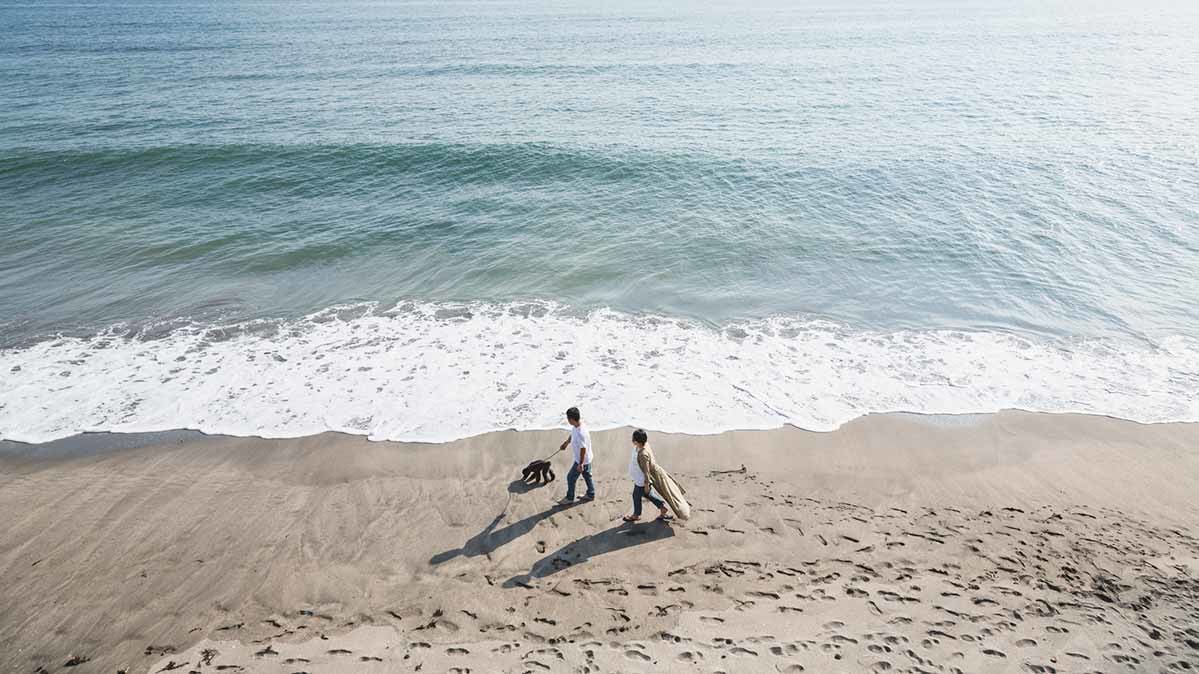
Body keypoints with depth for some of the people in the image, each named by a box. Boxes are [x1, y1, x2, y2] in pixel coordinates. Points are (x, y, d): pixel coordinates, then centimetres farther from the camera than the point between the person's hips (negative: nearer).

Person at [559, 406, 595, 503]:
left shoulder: (580, 433, -37)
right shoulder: (575, 427, -7)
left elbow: (583, 449, -30)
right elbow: (572, 435, 15)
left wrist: (580, 464, -22)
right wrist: (566, 443, 30)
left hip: (582, 460, -9)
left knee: (571, 477, 9)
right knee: (587, 476, 25)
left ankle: (570, 498, 26)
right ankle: (591, 494, 42)